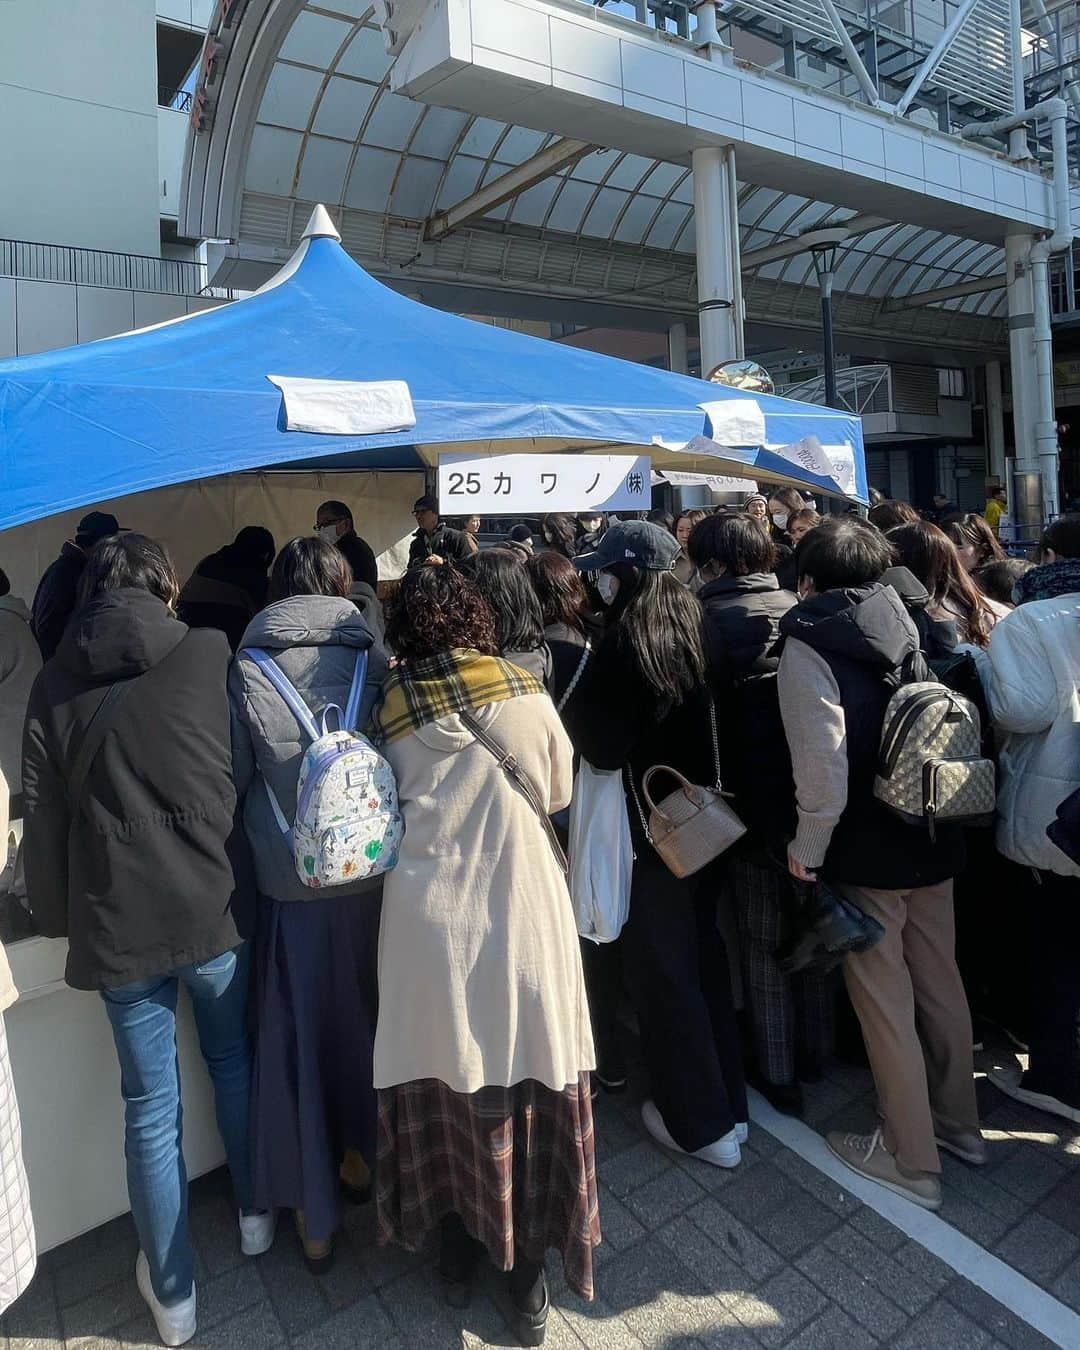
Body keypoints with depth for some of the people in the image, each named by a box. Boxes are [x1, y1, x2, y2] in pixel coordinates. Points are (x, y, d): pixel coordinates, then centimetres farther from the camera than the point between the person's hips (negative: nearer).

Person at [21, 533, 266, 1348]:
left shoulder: (54, 686, -1)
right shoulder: (213, 655, -6)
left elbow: (42, 815, 2)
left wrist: (57, 916, 14)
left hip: (119, 923, 1)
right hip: (217, 908, 0)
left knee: (152, 1109, 14)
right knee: (235, 1063, 22)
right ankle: (255, 1215, 42)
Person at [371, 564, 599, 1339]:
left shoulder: (391, 709, -3)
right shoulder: (525, 694, -5)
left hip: (428, 921, 1)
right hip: (518, 915, -1)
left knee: (441, 1086, 18)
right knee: (527, 1090, 15)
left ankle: (459, 1258, 39)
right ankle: (527, 1275, 31)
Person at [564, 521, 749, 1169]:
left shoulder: (627, 639, -20)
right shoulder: (697, 626, 2)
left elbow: (603, 745, -22)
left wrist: (574, 706, -6)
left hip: (648, 828, -7)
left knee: (663, 972, 8)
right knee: (704, 957, 20)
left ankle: (701, 1122, 24)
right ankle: (730, 1102, 35)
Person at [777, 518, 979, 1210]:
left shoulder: (807, 645, -15)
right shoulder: (908, 625, 4)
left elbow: (824, 767, -24)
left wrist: (806, 850, -11)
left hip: (866, 853, -6)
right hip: (935, 841, 7)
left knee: (885, 1001, 8)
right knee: (940, 981, 21)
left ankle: (913, 1162, 24)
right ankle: (960, 1122, 41)